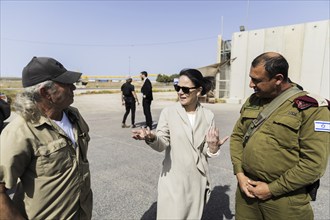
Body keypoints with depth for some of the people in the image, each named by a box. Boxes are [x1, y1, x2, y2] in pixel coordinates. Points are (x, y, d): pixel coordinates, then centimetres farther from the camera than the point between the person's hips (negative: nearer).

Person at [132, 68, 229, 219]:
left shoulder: (208, 116, -3)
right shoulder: (168, 112, -8)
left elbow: (208, 152, 0)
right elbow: (162, 144, -15)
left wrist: (213, 145, -22)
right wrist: (152, 138, -36)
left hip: (198, 181, 3)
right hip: (173, 181, -2)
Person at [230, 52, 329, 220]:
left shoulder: (311, 108, -12)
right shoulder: (252, 102, 3)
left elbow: (314, 164, -15)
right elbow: (237, 136, 7)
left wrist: (272, 189, -13)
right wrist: (239, 173, -4)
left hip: (285, 200, -4)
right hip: (247, 188, 5)